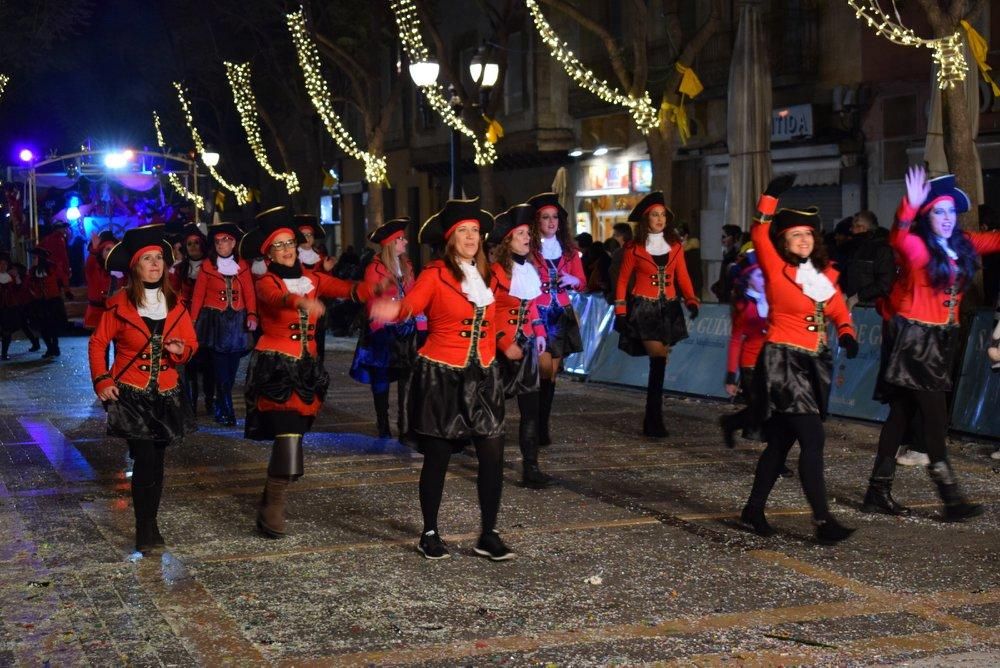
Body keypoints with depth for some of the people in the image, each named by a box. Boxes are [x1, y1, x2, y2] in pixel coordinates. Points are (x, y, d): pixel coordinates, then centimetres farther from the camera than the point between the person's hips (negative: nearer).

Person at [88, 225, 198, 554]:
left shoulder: (175, 304, 5)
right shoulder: (120, 304, -6)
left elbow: (191, 343, 10)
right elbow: (98, 343, 1)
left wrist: (180, 350, -13)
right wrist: (102, 381, -9)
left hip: (166, 394, 4)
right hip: (130, 393, -4)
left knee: (156, 460, 8)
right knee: (145, 459, -12)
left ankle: (149, 524, 20)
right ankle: (145, 529, -4)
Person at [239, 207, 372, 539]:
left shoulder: (312, 278, 8)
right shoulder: (266, 283, -6)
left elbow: (347, 289, -10)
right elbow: (277, 298, -31)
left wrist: (375, 290, -32)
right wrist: (302, 302, -54)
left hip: (306, 367, 6)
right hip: (275, 366, -6)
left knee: (292, 434, 11)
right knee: (288, 436, -17)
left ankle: (271, 499, 30)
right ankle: (272, 509, -7)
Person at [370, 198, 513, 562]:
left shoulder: (487, 275, 9)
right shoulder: (435, 274, -8)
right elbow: (410, 304, -25)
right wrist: (391, 311, -44)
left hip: (482, 376, 4)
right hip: (441, 376, -4)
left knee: (493, 454, -3)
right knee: (438, 457, 3)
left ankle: (488, 536, 9)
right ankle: (430, 534, 18)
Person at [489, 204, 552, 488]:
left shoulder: (530, 269, 10)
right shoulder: (496, 271, -12)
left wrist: (539, 334, 10)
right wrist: (506, 344, -19)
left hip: (526, 342, 7)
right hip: (501, 345, -6)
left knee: (531, 406, 0)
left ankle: (530, 467, 0)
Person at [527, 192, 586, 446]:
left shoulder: (568, 249, 11)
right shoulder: (527, 249, -5)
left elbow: (582, 282, 15)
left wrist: (572, 280, -5)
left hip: (561, 316, 5)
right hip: (536, 314, -5)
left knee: (552, 372, 6)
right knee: (545, 370, -14)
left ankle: (543, 425, 12)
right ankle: (539, 427, -5)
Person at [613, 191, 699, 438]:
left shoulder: (675, 246, 10)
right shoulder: (635, 248, 1)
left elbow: (682, 277, 8)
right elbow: (623, 281, 4)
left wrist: (691, 301, -9)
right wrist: (620, 312, -2)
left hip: (669, 308, 4)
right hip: (644, 308, -4)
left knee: (659, 363, 5)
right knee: (659, 361, -16)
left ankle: (651, 421, 13)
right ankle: (655, 421, -13)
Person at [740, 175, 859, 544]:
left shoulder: (825, 274, 10)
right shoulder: (777, 271, -7)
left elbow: (839, 311, 16)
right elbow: (759, 235, -19)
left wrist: (846, 333, -4)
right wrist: (771, 196, -24)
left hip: (813, 365, 7)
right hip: (783, 363, -7)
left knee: (781, 442, 12)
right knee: (812, 439, -14)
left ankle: (754, 510, 23)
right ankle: (823, 520, -13)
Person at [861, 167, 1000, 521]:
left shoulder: (963, 245, 8)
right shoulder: (916, 246, -14)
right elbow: (898, 238, -36)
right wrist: (908, 206, -52)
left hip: (943, 339, 7)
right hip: (914, 337, -7)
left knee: (902, 413, 11)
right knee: (935, 417, -9)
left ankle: (878, 492, 18)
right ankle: (951, 498, -9)